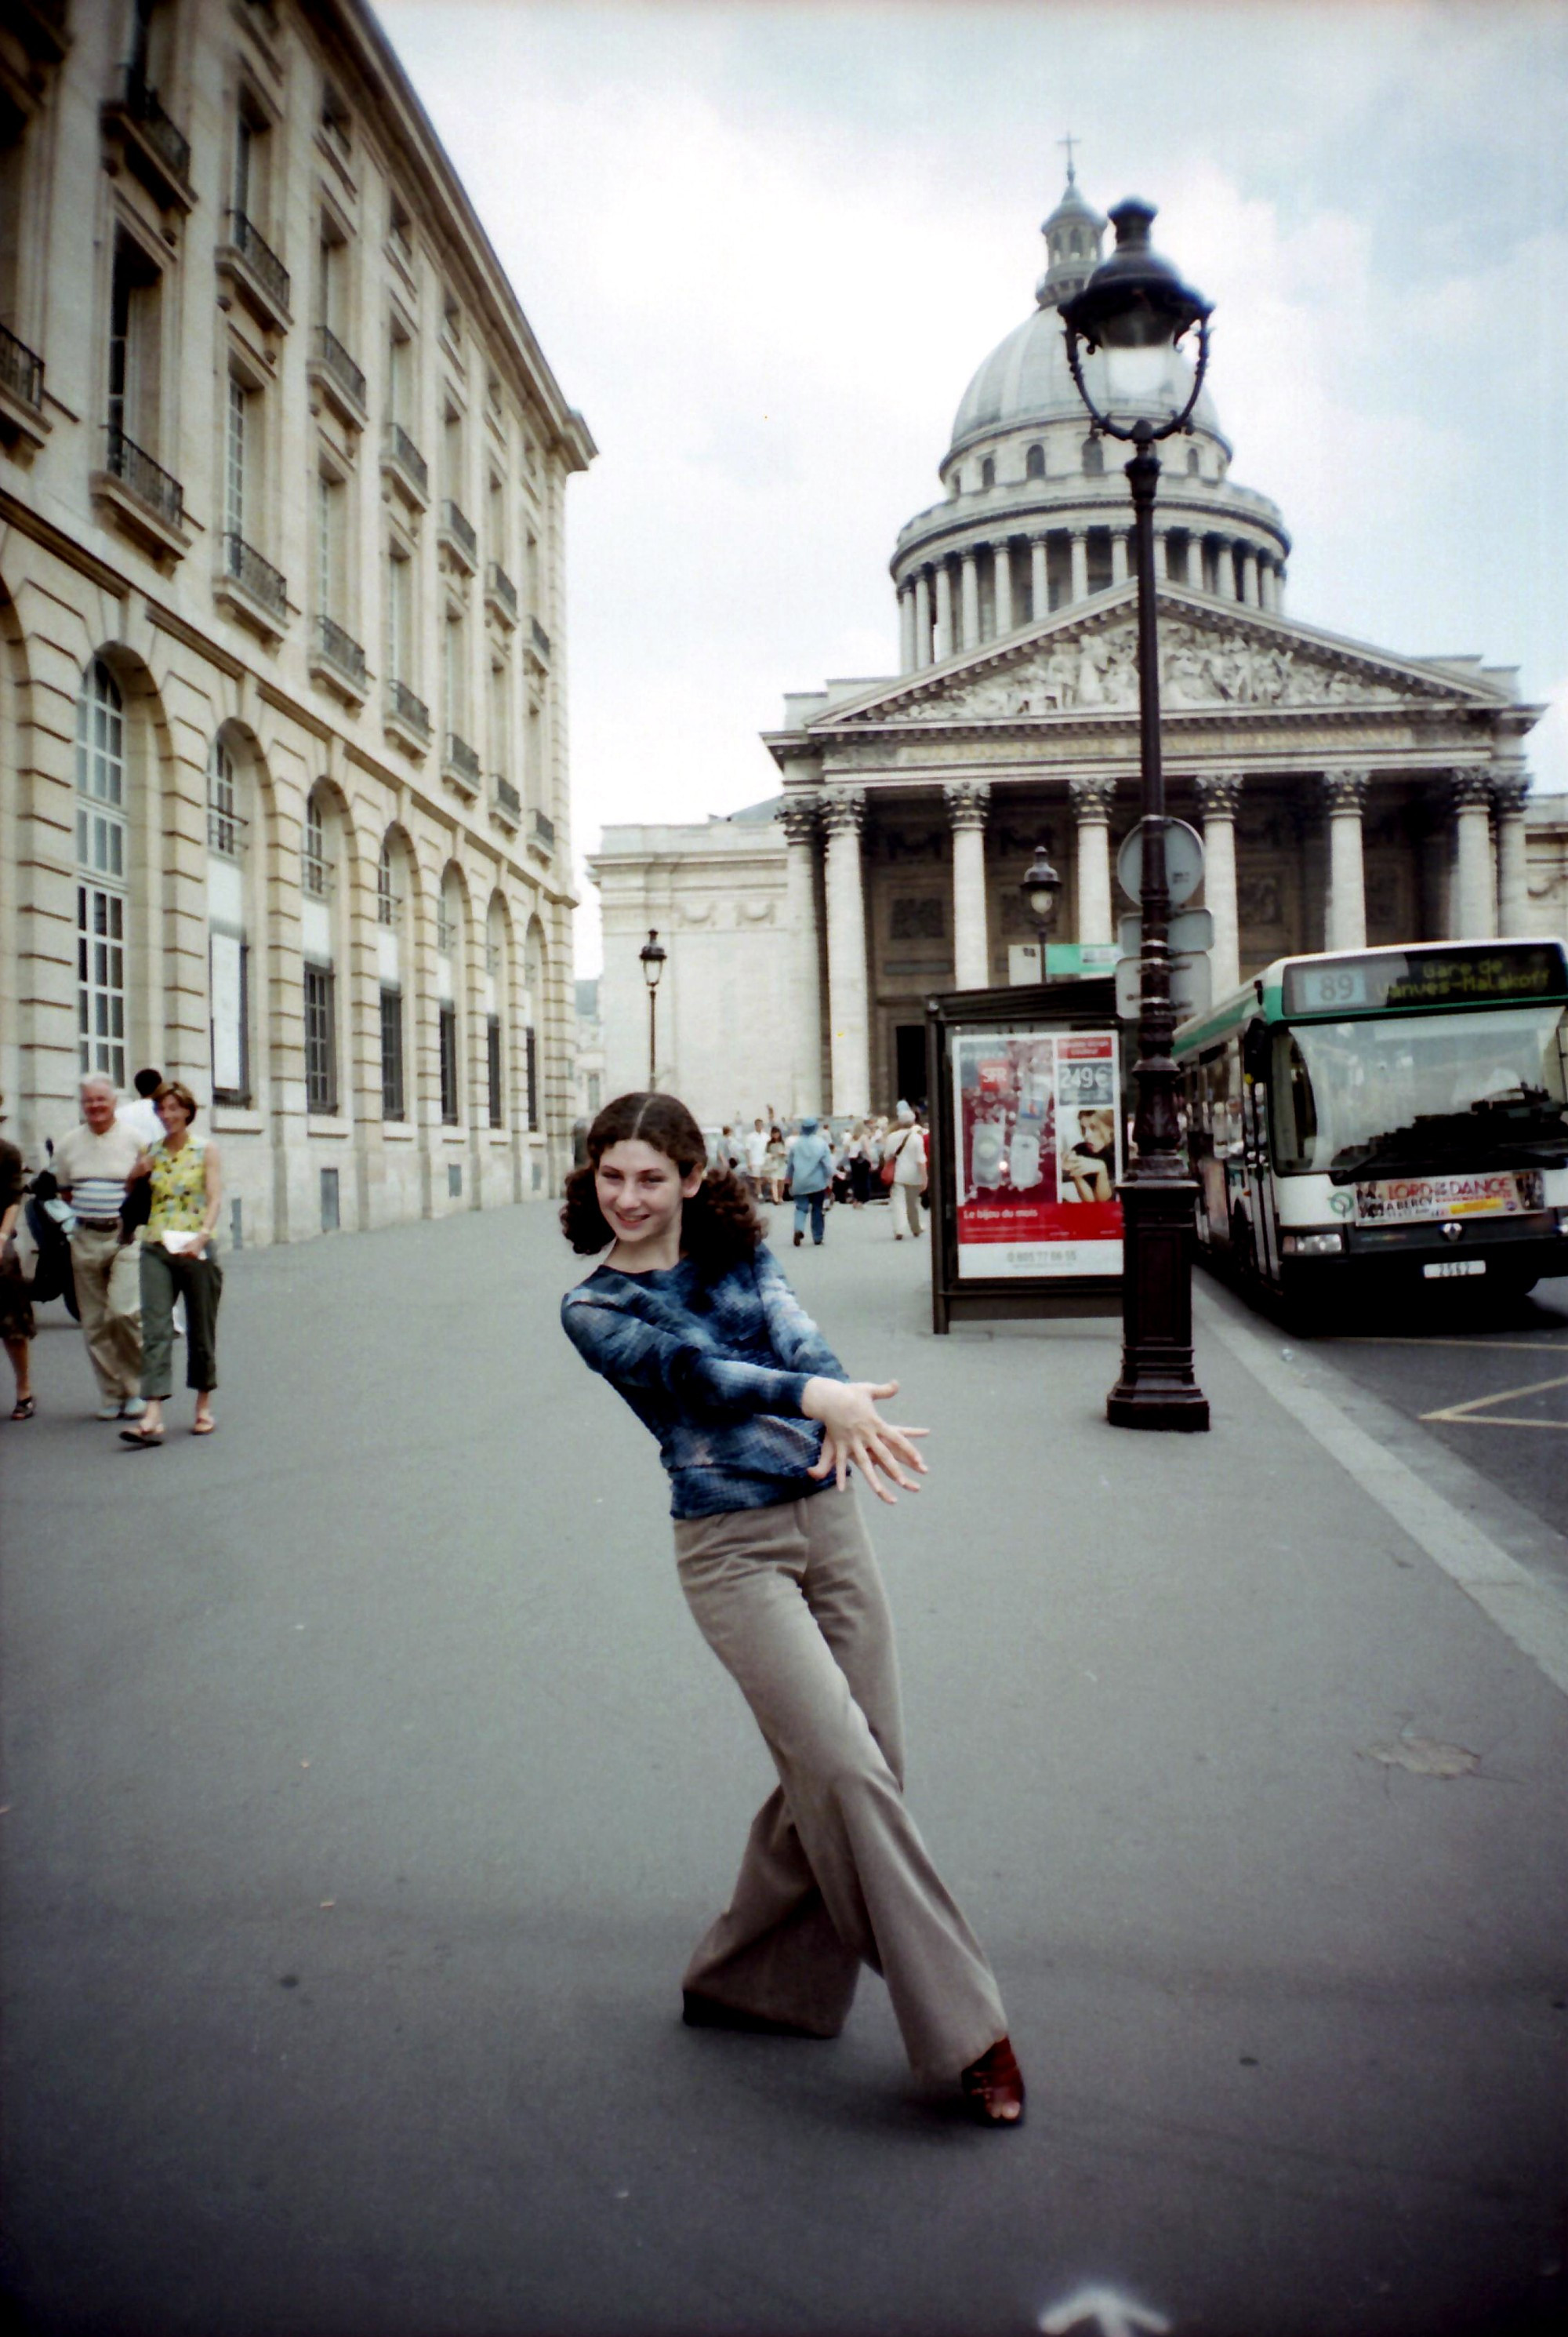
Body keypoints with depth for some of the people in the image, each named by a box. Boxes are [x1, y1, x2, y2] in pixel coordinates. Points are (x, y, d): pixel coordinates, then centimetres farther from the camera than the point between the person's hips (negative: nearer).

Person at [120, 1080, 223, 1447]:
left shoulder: (205, 1150, 1)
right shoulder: (152, 1152, 11)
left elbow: (215, 1198, -6)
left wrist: (201, 1236, -22)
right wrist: (137, 1173, 0)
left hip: (195, 1249, -2)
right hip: (156, 1248, 2)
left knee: (201, 1330, 8)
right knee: (155, 1329, -9)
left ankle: (204, 1407, 24)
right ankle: (153, 1419, -16)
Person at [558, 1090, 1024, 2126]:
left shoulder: (741, 1253, 9)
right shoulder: (593, 1310, 1)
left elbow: (793, 1330, -10)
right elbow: (690, 1366, -17)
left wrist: (844, 1418, -32)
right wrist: (814, 1396, -34)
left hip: (830, 1521, 4)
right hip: (731, 1548, -4)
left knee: (848, 1772, 7)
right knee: (845, 1770, -11)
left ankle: (747, 1977, 29)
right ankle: (962, 2026, 2)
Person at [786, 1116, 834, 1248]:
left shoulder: (795, 1143, 2)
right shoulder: (822, 1143, -6)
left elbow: (791, 1164, 10)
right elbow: (828, 1164, -7)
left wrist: (790, 1180, 22)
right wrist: (829, 1180, 1)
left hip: (800, 1183, 1)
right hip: (817, 1182, -1)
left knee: (801, 1208, 3)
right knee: (817, 1210, 10)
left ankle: (799, 1229, -25)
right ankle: (818, 1238, 14)